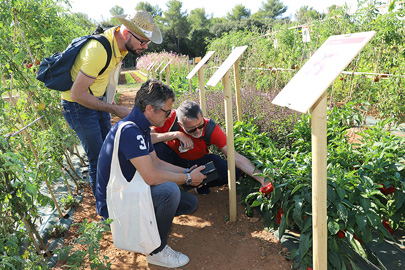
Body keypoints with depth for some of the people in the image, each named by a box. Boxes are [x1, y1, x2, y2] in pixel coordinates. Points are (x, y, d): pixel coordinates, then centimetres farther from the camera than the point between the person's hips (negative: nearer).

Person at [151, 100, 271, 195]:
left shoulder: (210, 128, -27)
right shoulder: (172, 119, -29)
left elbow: (235, 157, -30)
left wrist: (262, 179, -38)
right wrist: (176, 134, -41)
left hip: (198, 161, 1)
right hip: (174, 158, 0)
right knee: (157, 148, -34)